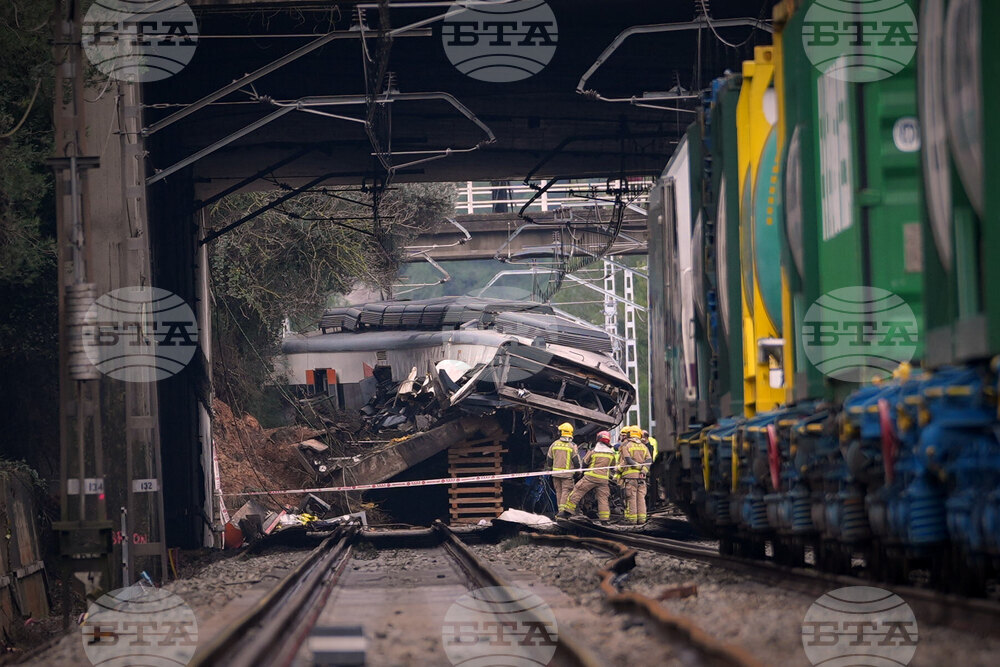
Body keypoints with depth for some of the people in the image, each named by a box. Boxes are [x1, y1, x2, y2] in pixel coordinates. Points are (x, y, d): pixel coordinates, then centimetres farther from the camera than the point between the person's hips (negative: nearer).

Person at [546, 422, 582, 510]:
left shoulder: (554, 444, 3)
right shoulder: (572, 446, -7)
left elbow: (549, 460, 11)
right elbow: (576, 461, -6)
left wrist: (551, 467, 30)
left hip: (556, 472, 4)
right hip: (567, 473, -4)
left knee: (559, 491, 12)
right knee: (566, 491, -4)